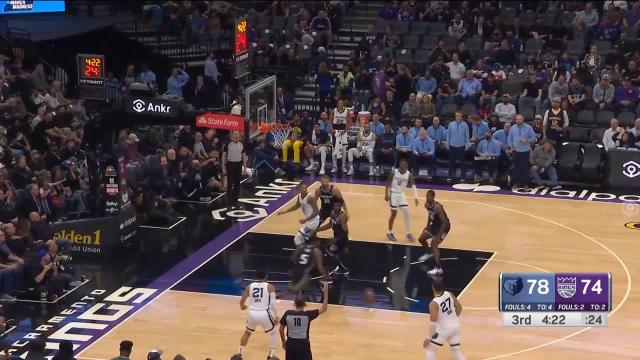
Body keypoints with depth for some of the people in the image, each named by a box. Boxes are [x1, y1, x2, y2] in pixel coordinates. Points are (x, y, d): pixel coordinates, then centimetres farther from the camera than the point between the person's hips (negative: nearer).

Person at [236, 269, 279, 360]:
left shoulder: (250, 286, 10)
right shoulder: (270, 287, 2)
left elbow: (242, 301, 14)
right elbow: (272, 303, -9)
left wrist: (242, 306, 37)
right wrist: (275, 316, -4)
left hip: (252, 313, 3)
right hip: (264, 314, -3)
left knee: (247, 332, 30)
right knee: (273, 333, 21)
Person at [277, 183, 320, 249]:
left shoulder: (310, 197, -26)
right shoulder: (299, 196, 0)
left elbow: (316, 212, -27)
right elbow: (297, 206, 22)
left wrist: (305, 219, -32)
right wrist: (285, 211, 17)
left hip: (313, 220, -10)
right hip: (308, 220, 10)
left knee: (298, 239, -15)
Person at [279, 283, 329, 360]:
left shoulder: (287, 314, -7)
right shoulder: (308, 315, -12)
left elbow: (281, 329, 1)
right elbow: (323, 309, -5)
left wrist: (283, 341, 17)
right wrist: (325, 292, -2)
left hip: (291, 343, 2)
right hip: (303, 343, -2)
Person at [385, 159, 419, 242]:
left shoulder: (409, 174, -9)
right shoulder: (393, 173, -16)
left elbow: (413, 186, -12)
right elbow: (388, 184, -7)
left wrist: (415, 197, -24)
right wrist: (386, 195, -10)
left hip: (401, 194, 4)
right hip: (393, 194, -4)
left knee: (406, 213, -2)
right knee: (394, 213, -2)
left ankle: (408, 233, 8)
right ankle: (390, 233, 13)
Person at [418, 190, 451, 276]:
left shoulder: (437, 207, -32)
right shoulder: (427, 205, -6)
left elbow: (445, 222, -31)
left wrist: (439, 234, -34)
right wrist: (427, 227, 14)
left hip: (443, 226, -9)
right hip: (435, 224, 9)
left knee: (433, 244, -23)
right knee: (421, 239, 17)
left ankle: (438, 268, -27)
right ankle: (429, 253, 47)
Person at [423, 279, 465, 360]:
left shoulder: (434, 303, -20)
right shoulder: (449, 294, -2)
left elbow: (433, 322, -22)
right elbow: (459, 307, 11)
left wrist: (429, 337, -13)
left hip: (444, 327, -6)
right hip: (455, 325, 6)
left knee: (429, 349, 9)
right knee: (456, 351, 17)